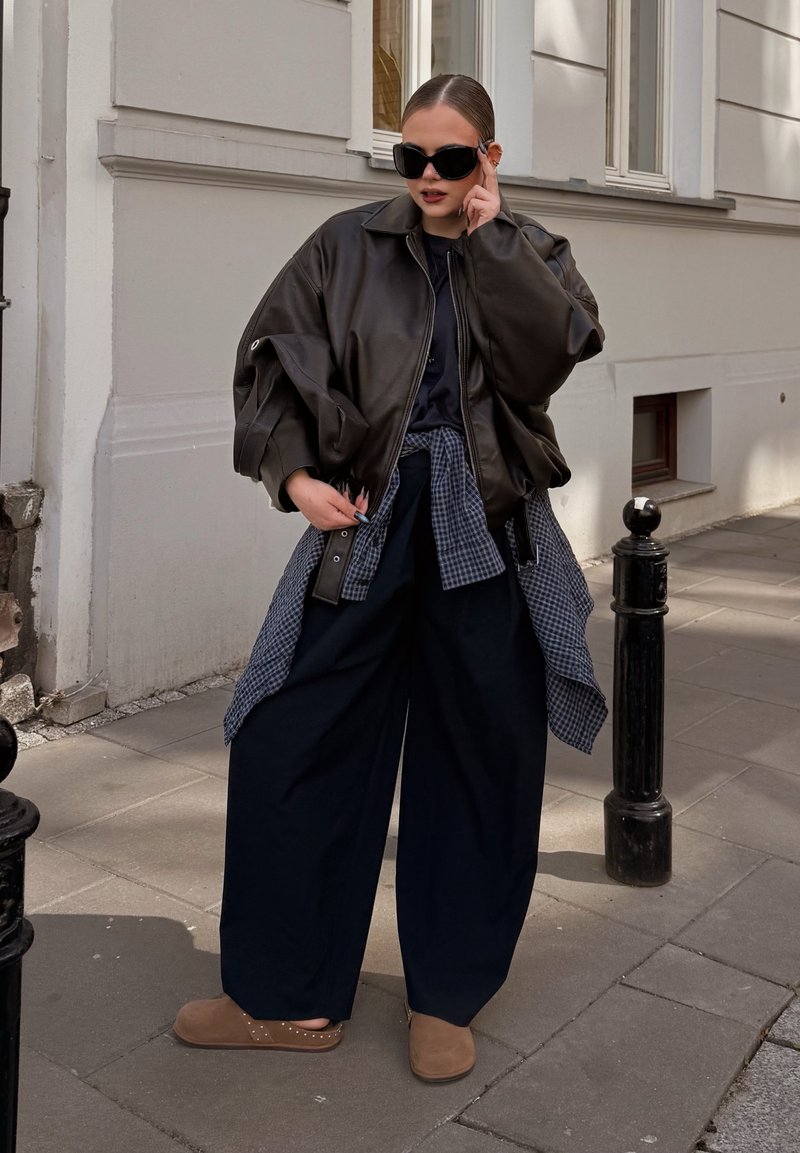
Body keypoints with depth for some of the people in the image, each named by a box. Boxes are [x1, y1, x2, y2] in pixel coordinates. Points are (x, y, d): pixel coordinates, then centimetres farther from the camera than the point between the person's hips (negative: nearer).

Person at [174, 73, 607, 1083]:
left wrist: (489, 236, -9)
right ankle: (292, 997, 15)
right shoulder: (350, 245, 7)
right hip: (367, 519, 0)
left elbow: (559, 349, -12)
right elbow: (266, 358, 6)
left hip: (488, 530, 0)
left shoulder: (529, 253, 8)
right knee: (286, 745, -2)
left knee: (479, 755, 5)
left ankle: (445, 997, 23)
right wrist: (294, 473, -6)